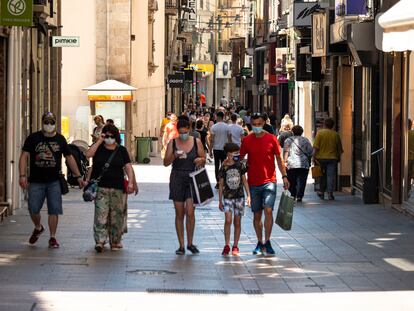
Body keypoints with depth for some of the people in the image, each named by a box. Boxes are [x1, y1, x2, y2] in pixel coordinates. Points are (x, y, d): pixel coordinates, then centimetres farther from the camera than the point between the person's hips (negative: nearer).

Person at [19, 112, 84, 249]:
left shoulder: (60, 139, 8)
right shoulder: (33, 138, 2)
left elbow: (69, 158, 14)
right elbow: (24, 156, -3)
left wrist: (78, 176, 10)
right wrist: (22, 175, -15)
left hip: (54, 181, 1)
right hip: (36, 181, -1)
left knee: (54, 210, -3)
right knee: (33, 209, -3)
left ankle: (52, 238, 6)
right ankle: (38, 228, 27)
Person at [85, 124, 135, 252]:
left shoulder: (121, 150, 11)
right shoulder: (98, 148, 7)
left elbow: (128, 167, 7)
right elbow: (88, 154, -13)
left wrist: (130, 182, -7)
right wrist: (99, 141, -11)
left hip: (117, 188, 2)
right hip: (100, 187, -2)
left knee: (116, 215, 3)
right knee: (100, 214, -12)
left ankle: (115, 241, 13)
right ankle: (100, 241, -16)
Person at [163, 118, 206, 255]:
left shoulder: (196, 142, 2)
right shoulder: (172, 143, 3)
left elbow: (204, 160, 10)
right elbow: (166, 162, 3)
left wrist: (201, 160, -13)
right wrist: (174, 156, -16)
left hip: (192, 179, -1)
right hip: (177, 179, 1)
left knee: (190, 212, -10)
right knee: (179, 213, 3)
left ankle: (190, 243, 5)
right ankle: (181, 245, 9)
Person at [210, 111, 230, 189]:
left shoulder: (214, 127, -9)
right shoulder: (227, 127, -4)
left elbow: (212, 140, -8)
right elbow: (229, 139, 1)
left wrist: (210, 150, 0)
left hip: (216, 148, -1)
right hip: (224, 149, 1)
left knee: (217, 166, 5)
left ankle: (218, 182, 3)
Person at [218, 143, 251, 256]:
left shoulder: (240, 165, 2)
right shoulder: (224, 168, -3)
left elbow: (244, 181, 9)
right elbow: (221, 185, 3)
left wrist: (248, 195, 4)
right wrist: (220, 201, 4)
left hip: (239, 197, 2)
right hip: (227, 197, -2)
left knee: (237, 222, 5)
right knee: (228, 220, -14)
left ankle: (235, 246, 12)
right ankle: (226, 246, -8)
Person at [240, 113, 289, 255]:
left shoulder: (272, 139, 0)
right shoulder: (247, 141, 3)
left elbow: (279, 158, 6)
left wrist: (284, 176, 0)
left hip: (269, 181, -2)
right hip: (253, 182, 2)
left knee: (268, 210, -16)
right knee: (257, 214, 7)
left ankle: (267, 242, -10)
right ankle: (260, 243, 19)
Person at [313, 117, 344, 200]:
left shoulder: (320, 133, -3)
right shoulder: (335, 135, 3)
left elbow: (316, 147, -10)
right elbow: (339, 149, 10)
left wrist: (314, 156, -7)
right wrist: (339, 157, 23)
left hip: (321, 157, 0)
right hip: (332, 158, 0)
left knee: (323, 176, 14)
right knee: (331, 176, -1)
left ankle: (321, 192, 18)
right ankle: (330, 194, -8)